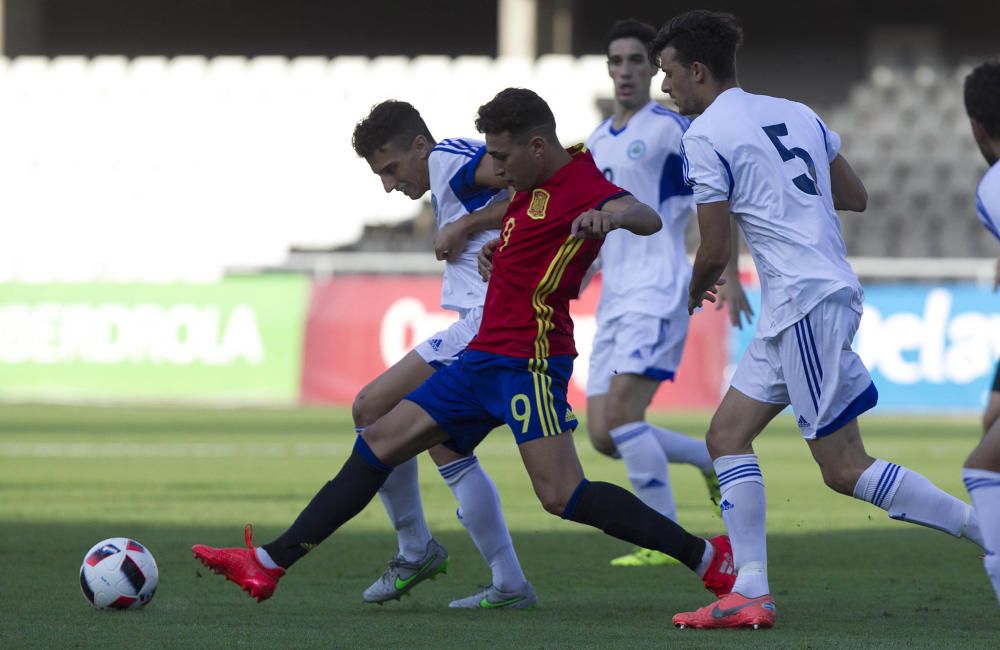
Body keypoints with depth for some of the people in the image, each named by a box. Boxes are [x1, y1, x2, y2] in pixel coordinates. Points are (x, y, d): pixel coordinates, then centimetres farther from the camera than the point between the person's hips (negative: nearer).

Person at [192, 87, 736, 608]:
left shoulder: (581, 186, -14)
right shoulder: (533, 186, 15)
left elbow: (647, 218, -33)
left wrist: (611, 216, -55)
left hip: (529, 361, -10)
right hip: (487, 356, 10)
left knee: (561, 495, -18)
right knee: (379, 443, 8)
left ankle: (706, 557, -8)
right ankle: (269, 564, 10)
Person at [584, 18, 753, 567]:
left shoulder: (670, 127, -5)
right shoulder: (598, 141, 18)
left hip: (657, 289, -8)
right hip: (614, 296, 8)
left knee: (621, 411, -20)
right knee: (603, 435, 1)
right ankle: (716, 459, 21)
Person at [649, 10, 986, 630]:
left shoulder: (706, 136, -8)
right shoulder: (796, 113, 15)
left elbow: (715, 253, -8)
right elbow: (856, 196, 22)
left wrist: (694, 294, 14)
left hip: (805, 301, -9)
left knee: (846, 470, -7)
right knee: (728, 433, 10)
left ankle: (987, 529, -8)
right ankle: (751, 593, 3)